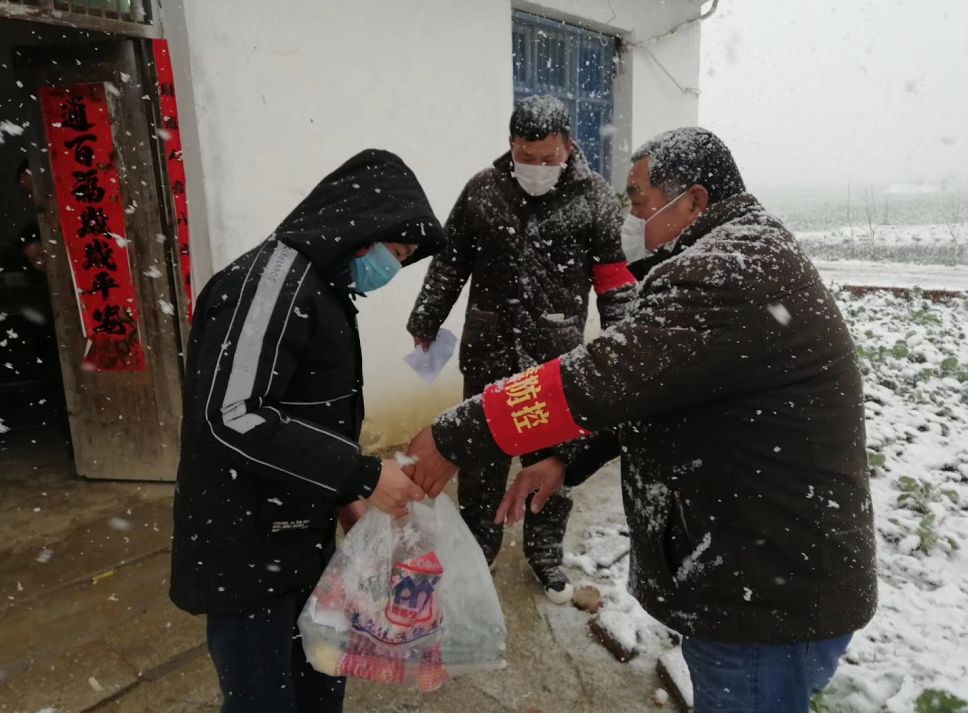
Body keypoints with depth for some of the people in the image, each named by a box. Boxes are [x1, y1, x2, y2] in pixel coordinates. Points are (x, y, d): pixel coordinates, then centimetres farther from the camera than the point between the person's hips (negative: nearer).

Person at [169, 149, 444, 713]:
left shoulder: (324, 286, 10)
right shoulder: (275, 278, -20)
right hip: (246, 548, -9)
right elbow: (231, 416, -27)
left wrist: (343, 495, 8)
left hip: (302, 538, 9)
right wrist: (361, 474, -24)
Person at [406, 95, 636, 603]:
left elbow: (613, 276, 0)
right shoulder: (482, 189, 0)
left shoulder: (594, 197, -3)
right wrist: (425, 322, 10)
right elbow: (449, 261, 8)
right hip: (488, 352, 1)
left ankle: (545, 553, 33)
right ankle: (475, 550, 31)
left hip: (557, 355, -1)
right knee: (481, 457, 11)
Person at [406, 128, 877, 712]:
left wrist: (456, 437, -22)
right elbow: (645, 388, 11)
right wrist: (567, 462, 3)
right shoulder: (743, 260, 10)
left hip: (776, 595, -9)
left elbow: (605, 377, -31)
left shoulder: (732, 273, -24)